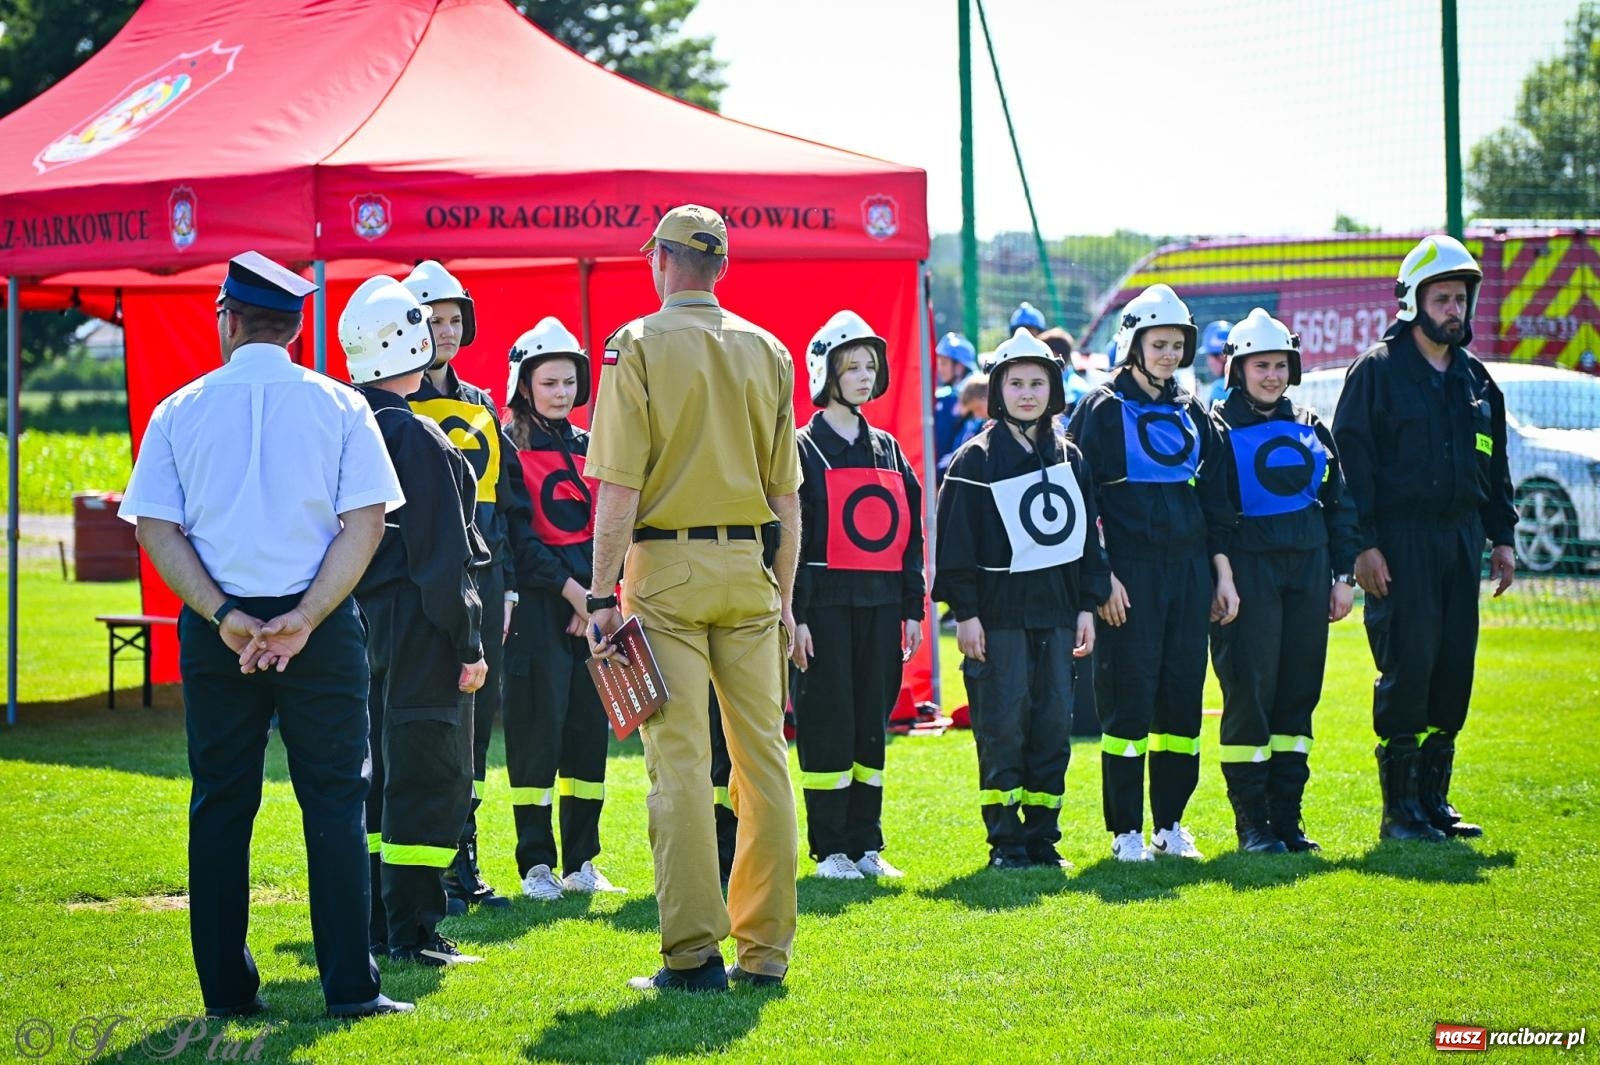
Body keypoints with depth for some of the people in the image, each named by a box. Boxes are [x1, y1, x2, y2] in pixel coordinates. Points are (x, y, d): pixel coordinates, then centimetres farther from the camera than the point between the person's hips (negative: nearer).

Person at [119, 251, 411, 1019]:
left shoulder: (181, 410, 3)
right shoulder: (339, 406, 1)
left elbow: (156, 528, -4)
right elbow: (365, 522, -7)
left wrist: (225, 618, -8)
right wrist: (305, 619, -11)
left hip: (216, 631, 1)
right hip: (323, 628, -1)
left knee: (220, 806, 9)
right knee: (334, 801, 3)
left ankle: (226, 989, 9)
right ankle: (349, 986, -2)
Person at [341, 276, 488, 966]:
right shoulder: (417, 438, -16)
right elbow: (441, 555, -17)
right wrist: (467, 643, -13)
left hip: (364, 621, 9)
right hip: (417, 627, -9)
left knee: (379, 771, 15)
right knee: (432, 777, -3)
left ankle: (376, 923, 19)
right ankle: (412, 930, -4)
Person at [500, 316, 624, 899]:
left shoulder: (588, 448, 15)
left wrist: (599, 595, -3)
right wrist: (570, 588, -14)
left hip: (591, 604, 6)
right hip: (537, 604, -5)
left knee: (589, 729, 5)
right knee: (537, 731, -7)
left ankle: (581, 862, 11)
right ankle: (536, 865, -2)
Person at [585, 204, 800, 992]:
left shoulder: (638, 345, -4)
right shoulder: (767, 351, 7)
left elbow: (619, 487, -11)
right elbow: (786, 492, 8)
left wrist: (603, 593, -7)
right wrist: (784, 594, 15)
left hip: (668, 568, -4)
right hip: (748, 570, 4)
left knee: (680, 758, -3)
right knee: (761, 752, 7)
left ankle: (694, 952, -5)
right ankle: (764, 948, 10)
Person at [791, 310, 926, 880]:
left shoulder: (888, 450, 15)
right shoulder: (803, 449, -3)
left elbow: (910, 534, 16)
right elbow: (790, 538, -8)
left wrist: (913, 608, 10)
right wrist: (795, 617, -14)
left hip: (881, 604, 6)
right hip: (826, 603, -5)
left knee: (872, 724, 8)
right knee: (828, 723, -4)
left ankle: (866, 844, 14)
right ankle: (830, 850, 2)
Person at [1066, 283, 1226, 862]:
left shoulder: (1190, 411, 14)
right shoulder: (1103, 408, -3)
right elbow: (1080, 500, -6)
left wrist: (1223, 575, 11)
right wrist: (1101, 576, -13)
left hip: (1187, 567, 5)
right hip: (1131, 569, -5)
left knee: (1183, 695, 6)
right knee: (1128, 696, -4)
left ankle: (1171, 822, 15)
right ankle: (1126, 830, 2)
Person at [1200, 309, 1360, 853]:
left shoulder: (1309, 427, 14)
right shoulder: (1218, 428, -2)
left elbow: (1339, 504, 16)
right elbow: (1210, 512, -7)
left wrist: (1343, 575, 11)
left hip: (1308, 568, 5)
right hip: (1249, 569, -5)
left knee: (1299, 692, 5)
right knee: (1250, 691, -7)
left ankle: (1286, 816, 12)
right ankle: (1251, 822, -1)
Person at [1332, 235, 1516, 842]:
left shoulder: (1474, 377, 16)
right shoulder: (1378, 369, -4)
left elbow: (1494, 463, 22)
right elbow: (1351, 456, -8)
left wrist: (1501, 536, 15)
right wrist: (1363, 543, -14)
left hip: (1460, 538, 6)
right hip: (1400, 541, -6)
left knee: (1454, 670, 6)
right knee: (1407, 668, -8)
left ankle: (1434, 798, 14)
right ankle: (1400, 809, -2)